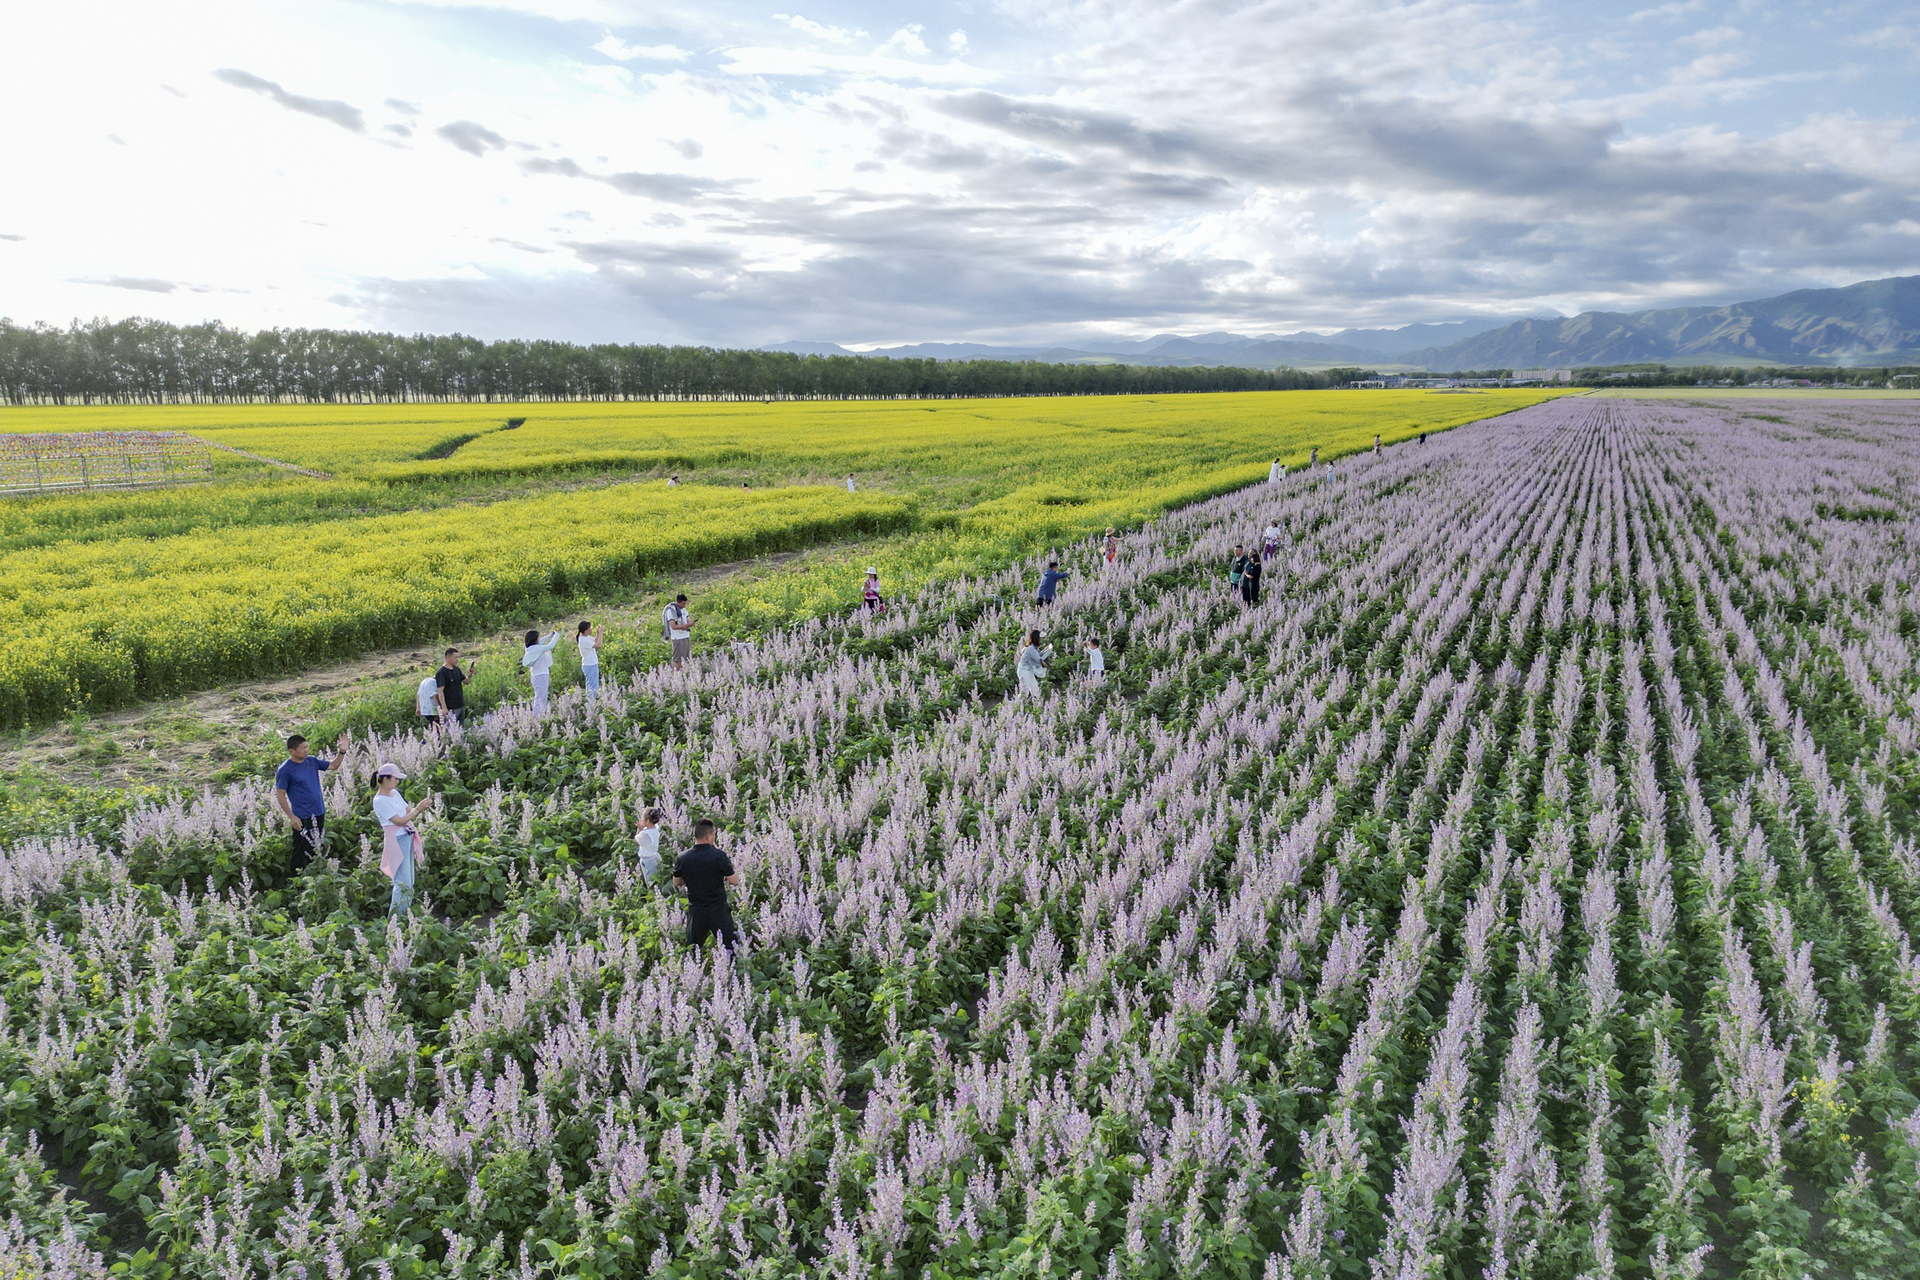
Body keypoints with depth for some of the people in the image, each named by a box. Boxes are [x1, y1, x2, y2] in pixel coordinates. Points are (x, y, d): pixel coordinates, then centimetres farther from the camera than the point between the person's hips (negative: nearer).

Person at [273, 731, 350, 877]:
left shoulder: (312, 761, 3)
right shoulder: (285, 770, -15)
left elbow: (332, 765, 14)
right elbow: (280, 795, -13)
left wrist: (342, 752, -4)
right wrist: (291, 817, -17)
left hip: (319, 814, 7)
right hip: (302, 818, -7)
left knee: (316, 849, 19)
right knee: (300, 851, 2)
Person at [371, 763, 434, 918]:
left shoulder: (395, 793, 12)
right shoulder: (380, 801, -13)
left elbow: (408, 811, 14)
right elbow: (399, 821, -16)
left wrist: (422, 805, -4)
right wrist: (418, 808, -18)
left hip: (408, 838, 9)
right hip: (396, 841, -9)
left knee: (409, 882, 12)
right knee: (403, 884, -10)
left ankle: (406, 914, 20)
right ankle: (395, 920, -2)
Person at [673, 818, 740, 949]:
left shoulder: (681, 859, -6)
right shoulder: (718, 856, -16)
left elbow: (676, 883, 10)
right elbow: (734, 880, -11)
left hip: (695, 912, 3)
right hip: (718, 909, -3)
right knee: (730, 948, 8)